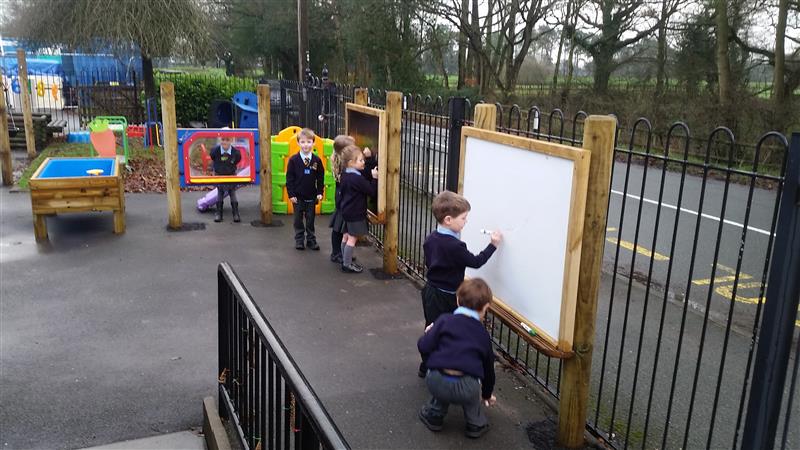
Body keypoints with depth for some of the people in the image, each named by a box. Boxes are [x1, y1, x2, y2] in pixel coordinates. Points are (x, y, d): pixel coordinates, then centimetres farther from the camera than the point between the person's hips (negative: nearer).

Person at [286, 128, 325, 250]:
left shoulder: (317, 160, -4)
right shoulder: (293, 160, -8)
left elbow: (320, 178, 3)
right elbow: (289, 178, -6)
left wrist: (320, 192, -2)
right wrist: (291, 194, -8)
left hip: (311, 196, 1)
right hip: (298, 196, -1)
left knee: (310, 219, 10)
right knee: (298, 219, 9)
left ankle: (311, 240, 21)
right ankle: (299, 240, 20)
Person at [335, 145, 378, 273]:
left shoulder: (345, 175, 7)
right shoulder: (357, 178, -22)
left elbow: (341, 193, 16)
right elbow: (371, 191, -21)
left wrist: (340, 206, 25)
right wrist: (375, 178, -16)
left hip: (346, 211, 10)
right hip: (355, 213, -9)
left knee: (346, 236, 15)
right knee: (352, 238, -3)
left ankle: (345, 260, 25)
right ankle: (347, 264, 2)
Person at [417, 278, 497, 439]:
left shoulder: (445, 320, 10)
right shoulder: (483, 334, 18)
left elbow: (424, 347, 1)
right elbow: (488, 367, 29)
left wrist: (428, 333, 25)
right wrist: (487, 394, 47)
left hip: (436, 383, 0)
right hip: (467, 389, 0)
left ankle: (434, 415, 38)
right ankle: (476, 423, 35)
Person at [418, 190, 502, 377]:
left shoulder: (430, 238, 0)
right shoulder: (454, 246, -26)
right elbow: (476, 262, -16)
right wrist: (493, 245, -8)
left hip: (431, 290, 9)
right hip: (446, 297, -9)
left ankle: (426, 368, 33)